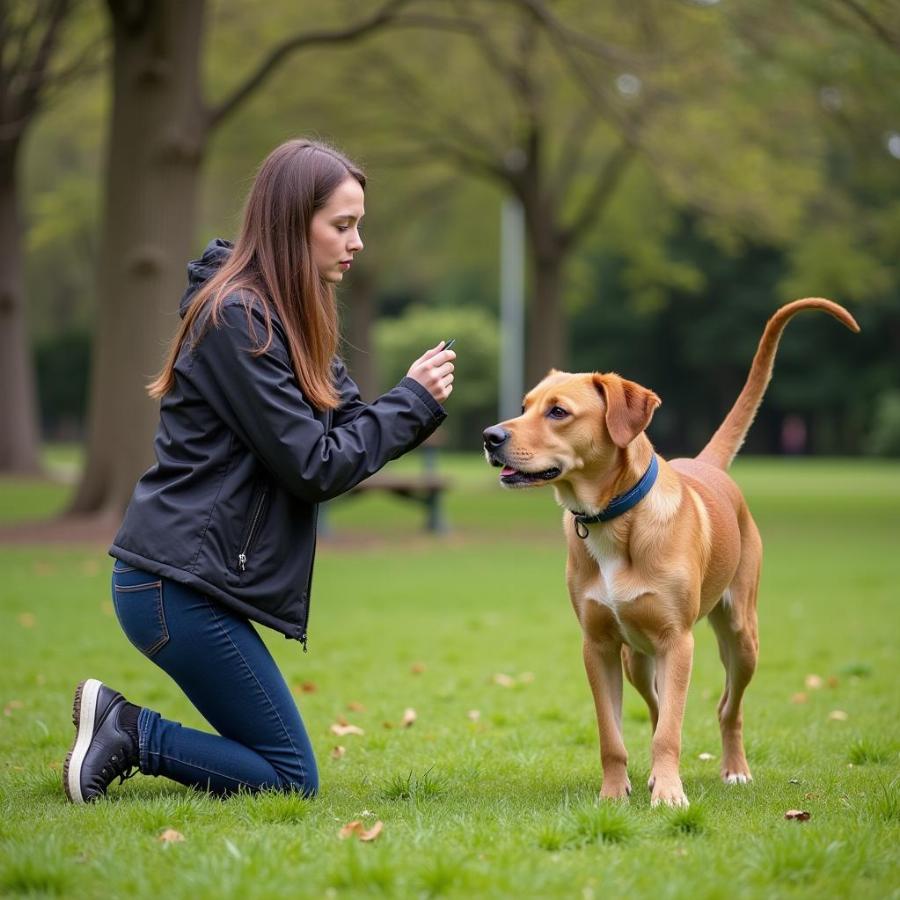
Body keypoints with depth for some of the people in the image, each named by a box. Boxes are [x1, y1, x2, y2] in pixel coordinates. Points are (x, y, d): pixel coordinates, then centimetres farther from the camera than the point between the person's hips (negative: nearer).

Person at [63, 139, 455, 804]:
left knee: (275, 761, 14)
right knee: (289, 780, -5)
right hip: (180, 584, -10)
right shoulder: (237, 319, -16)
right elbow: (314, 468, -17)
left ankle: (120, 722, 13)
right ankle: (130, 736, 0)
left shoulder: (290, 316, 14)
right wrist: (413, 400, -10)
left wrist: (420, 407, -9)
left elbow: (348, 430, 10)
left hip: (195, 578, 10)